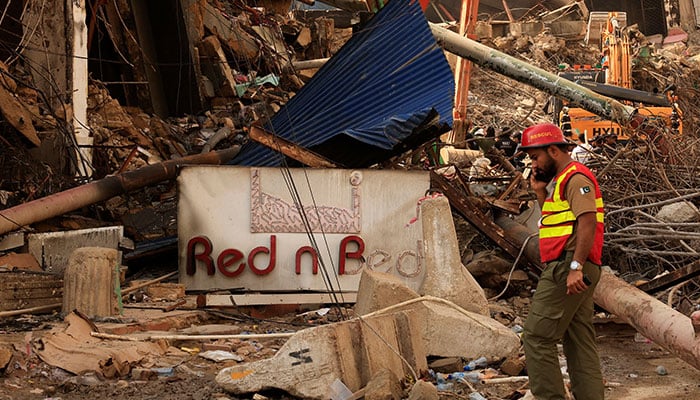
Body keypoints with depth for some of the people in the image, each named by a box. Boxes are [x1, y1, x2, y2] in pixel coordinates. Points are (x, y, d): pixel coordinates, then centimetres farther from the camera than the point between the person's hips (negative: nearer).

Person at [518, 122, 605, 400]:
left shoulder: (576, 177, -11)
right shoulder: (561, 180, 21)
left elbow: (588, 222, -22)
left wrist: (575, 267, -28)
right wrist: (540, 192, 14)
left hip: (566, 268, -11)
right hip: (571, 272, 11)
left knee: (536, 337, -9)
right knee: (580, 343, 10)